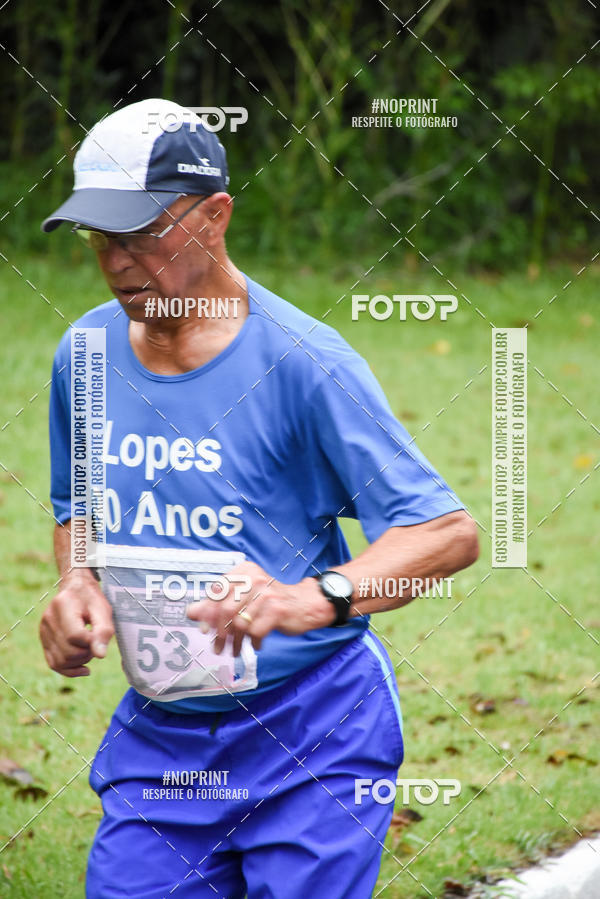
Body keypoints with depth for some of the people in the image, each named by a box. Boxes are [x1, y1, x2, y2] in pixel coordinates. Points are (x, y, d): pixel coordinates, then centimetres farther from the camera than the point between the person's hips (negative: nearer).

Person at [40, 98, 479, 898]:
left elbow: (448, 532, -18)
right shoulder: (85, 355, 4)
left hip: (311, 736, -5)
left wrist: (311, 599, -34)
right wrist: (77, 587, -1)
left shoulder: (300, 362, -14)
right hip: (158, 736, 5)